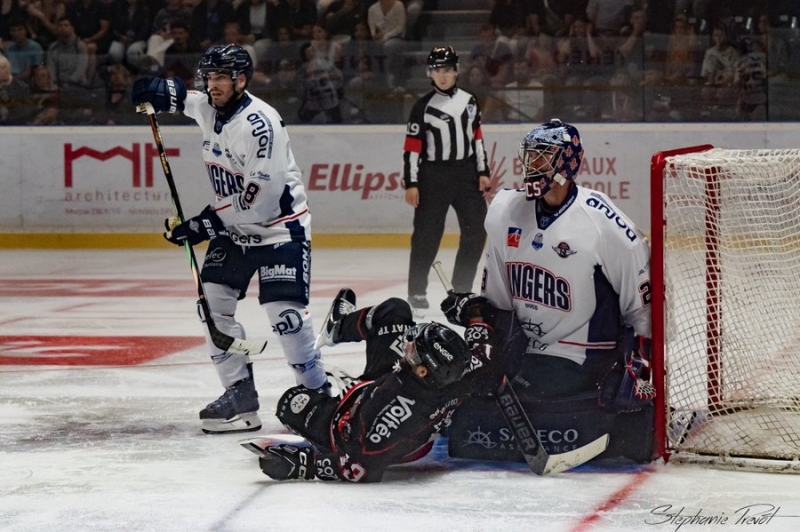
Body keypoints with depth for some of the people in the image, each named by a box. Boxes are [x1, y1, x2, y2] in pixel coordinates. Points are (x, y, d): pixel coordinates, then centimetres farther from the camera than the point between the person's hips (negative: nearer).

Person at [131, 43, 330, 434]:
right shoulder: (207, 109, 2)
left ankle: (316, 391, -3)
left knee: (284, 311, -16)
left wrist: (204, 225, -26)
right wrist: (156, 92, 3)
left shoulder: (259, 123, -24)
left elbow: (260, 196, -28)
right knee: (213, 303, -1)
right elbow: (181, 96, 27)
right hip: (233, 228, 9)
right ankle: (240, 394, 5)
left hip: (279, 226, -8)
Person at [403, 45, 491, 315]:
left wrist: (483, 172, 9)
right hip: (433, 176, -5)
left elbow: (477, 138, 15)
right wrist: (411, 184, -12)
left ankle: (462, 289, 15)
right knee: (427, 234, -5)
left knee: (476, 230, 3)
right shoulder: (423, 106, -6)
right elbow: (412, 147, -7)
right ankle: (417, 292, 4)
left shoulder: (469, 101, 8)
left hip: (466, 173, 5)